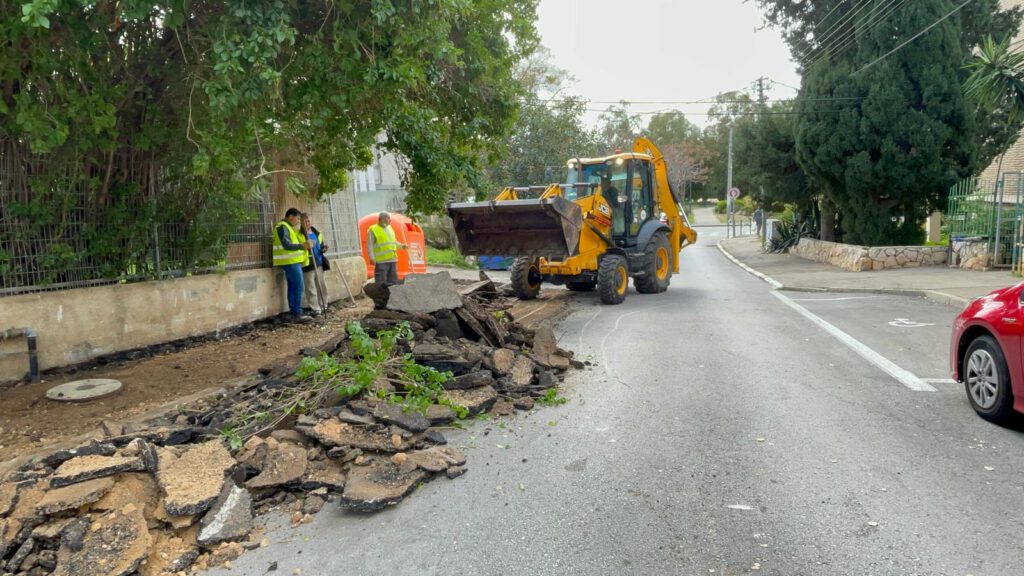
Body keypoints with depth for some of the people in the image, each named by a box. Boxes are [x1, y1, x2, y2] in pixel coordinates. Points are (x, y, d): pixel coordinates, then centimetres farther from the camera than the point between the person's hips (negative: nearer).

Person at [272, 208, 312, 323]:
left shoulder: (288, 227, 21)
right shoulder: (283, 227, -12)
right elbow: (286, 245, -22)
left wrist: (303, 245, 12)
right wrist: (302, 246, -23)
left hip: (292, 261, 10)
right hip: (290, 261, -10)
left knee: (293, 287, 10)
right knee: (298, 287, -11)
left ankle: (294, 313, 12)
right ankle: (297, 314, -10)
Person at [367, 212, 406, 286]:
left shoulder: (389, 228, 17)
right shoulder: (373, 230, -6)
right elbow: (369, 246, -10)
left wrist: (401, 246, 9)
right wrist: (372, 258, -19)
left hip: (392, 260, 7)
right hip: (381, 261, -7)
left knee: (393, 281, 13)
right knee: (381, 281, -7)